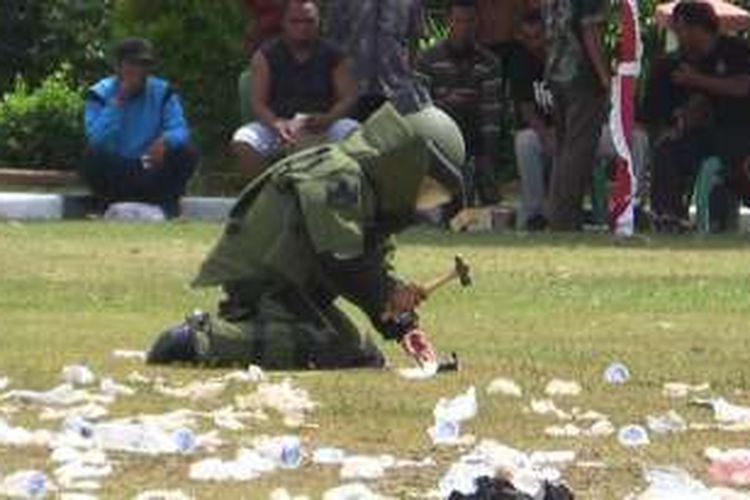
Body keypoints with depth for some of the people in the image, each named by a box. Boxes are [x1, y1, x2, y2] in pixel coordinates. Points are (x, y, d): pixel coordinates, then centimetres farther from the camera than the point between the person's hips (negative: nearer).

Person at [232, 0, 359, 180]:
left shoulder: (332, 55, 9)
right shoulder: (266, 56, 5)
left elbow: (348, 97, 2)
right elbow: (258, 102, -2)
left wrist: (327, 119, -20)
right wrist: (277, 124, -25)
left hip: (323, 124, 1)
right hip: (278, 123, -1)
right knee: (243, 142, -30)